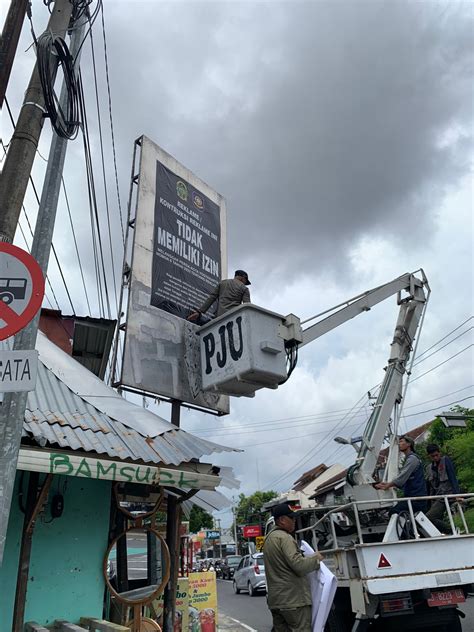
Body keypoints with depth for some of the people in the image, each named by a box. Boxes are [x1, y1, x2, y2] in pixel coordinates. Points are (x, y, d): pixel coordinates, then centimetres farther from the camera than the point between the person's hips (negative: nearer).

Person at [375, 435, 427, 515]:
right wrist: (388, 484, 11)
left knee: (393, 512, -21)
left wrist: (386, 486, -16)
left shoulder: (412, 458, -10)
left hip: (416, 498, -10)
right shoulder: (408, 458, 22)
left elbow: (402, 478, -19)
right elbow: (402, 479, 22)